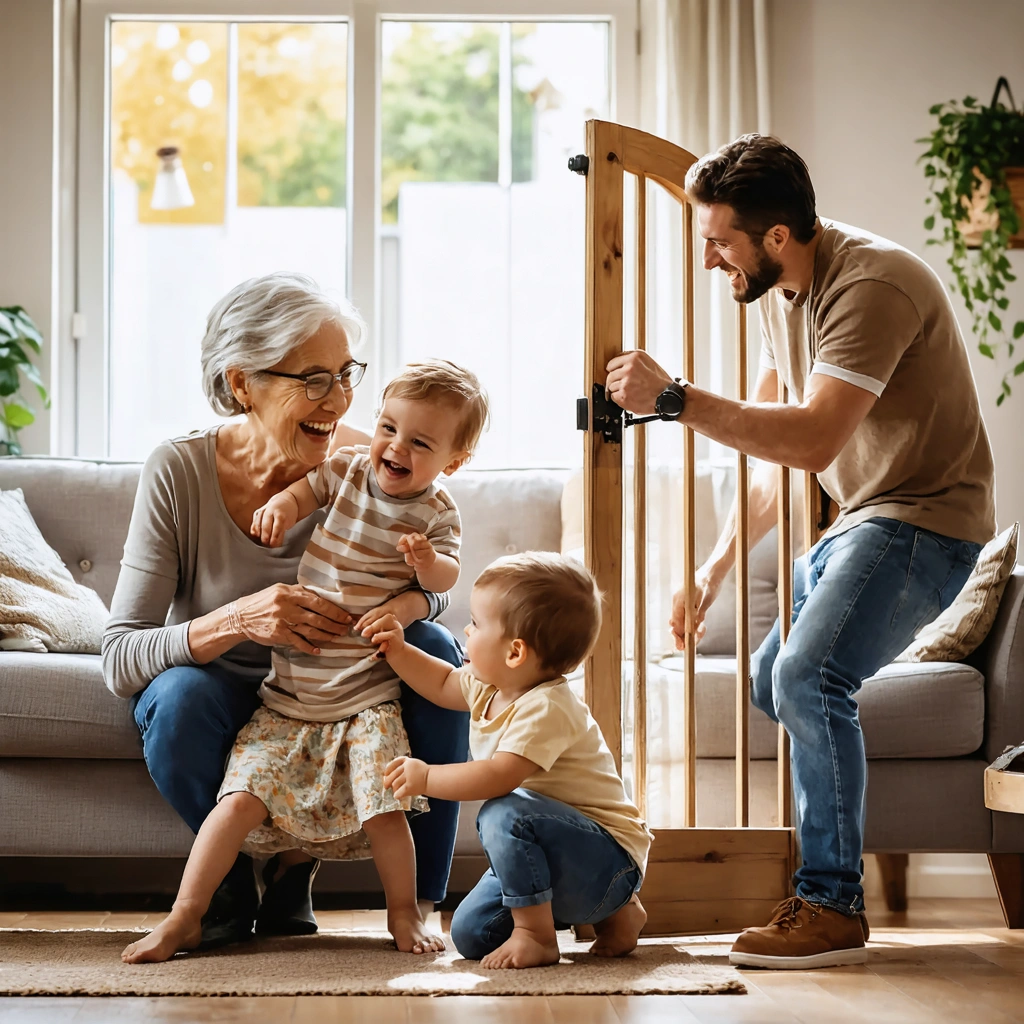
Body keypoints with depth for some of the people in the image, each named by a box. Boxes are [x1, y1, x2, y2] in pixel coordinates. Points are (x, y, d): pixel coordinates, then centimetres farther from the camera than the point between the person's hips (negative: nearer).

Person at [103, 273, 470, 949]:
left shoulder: (366, 467, -17)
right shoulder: (180, 472, -22)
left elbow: (439, 588, -6)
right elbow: (119, 662, -25)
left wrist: (407, 602, -32)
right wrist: (238, 621, -44)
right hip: (225, 699, -2)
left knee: (437, 649, -25)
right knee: (181, 697, -35)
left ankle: (417, 901, -11)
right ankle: (235, 876, -4)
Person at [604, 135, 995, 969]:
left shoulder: (873, 287, -25)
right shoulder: (779, 292, 5)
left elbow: (811, 440, -36)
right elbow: (771, 455, 13)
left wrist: (675, 398, -35)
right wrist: (716, 568, 11)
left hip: (926, 522, -10)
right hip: (856, 523, 10)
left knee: (810, 679, -26)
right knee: (771, 686, 17)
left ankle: (833, 907, -16)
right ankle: (830, 862, 30)